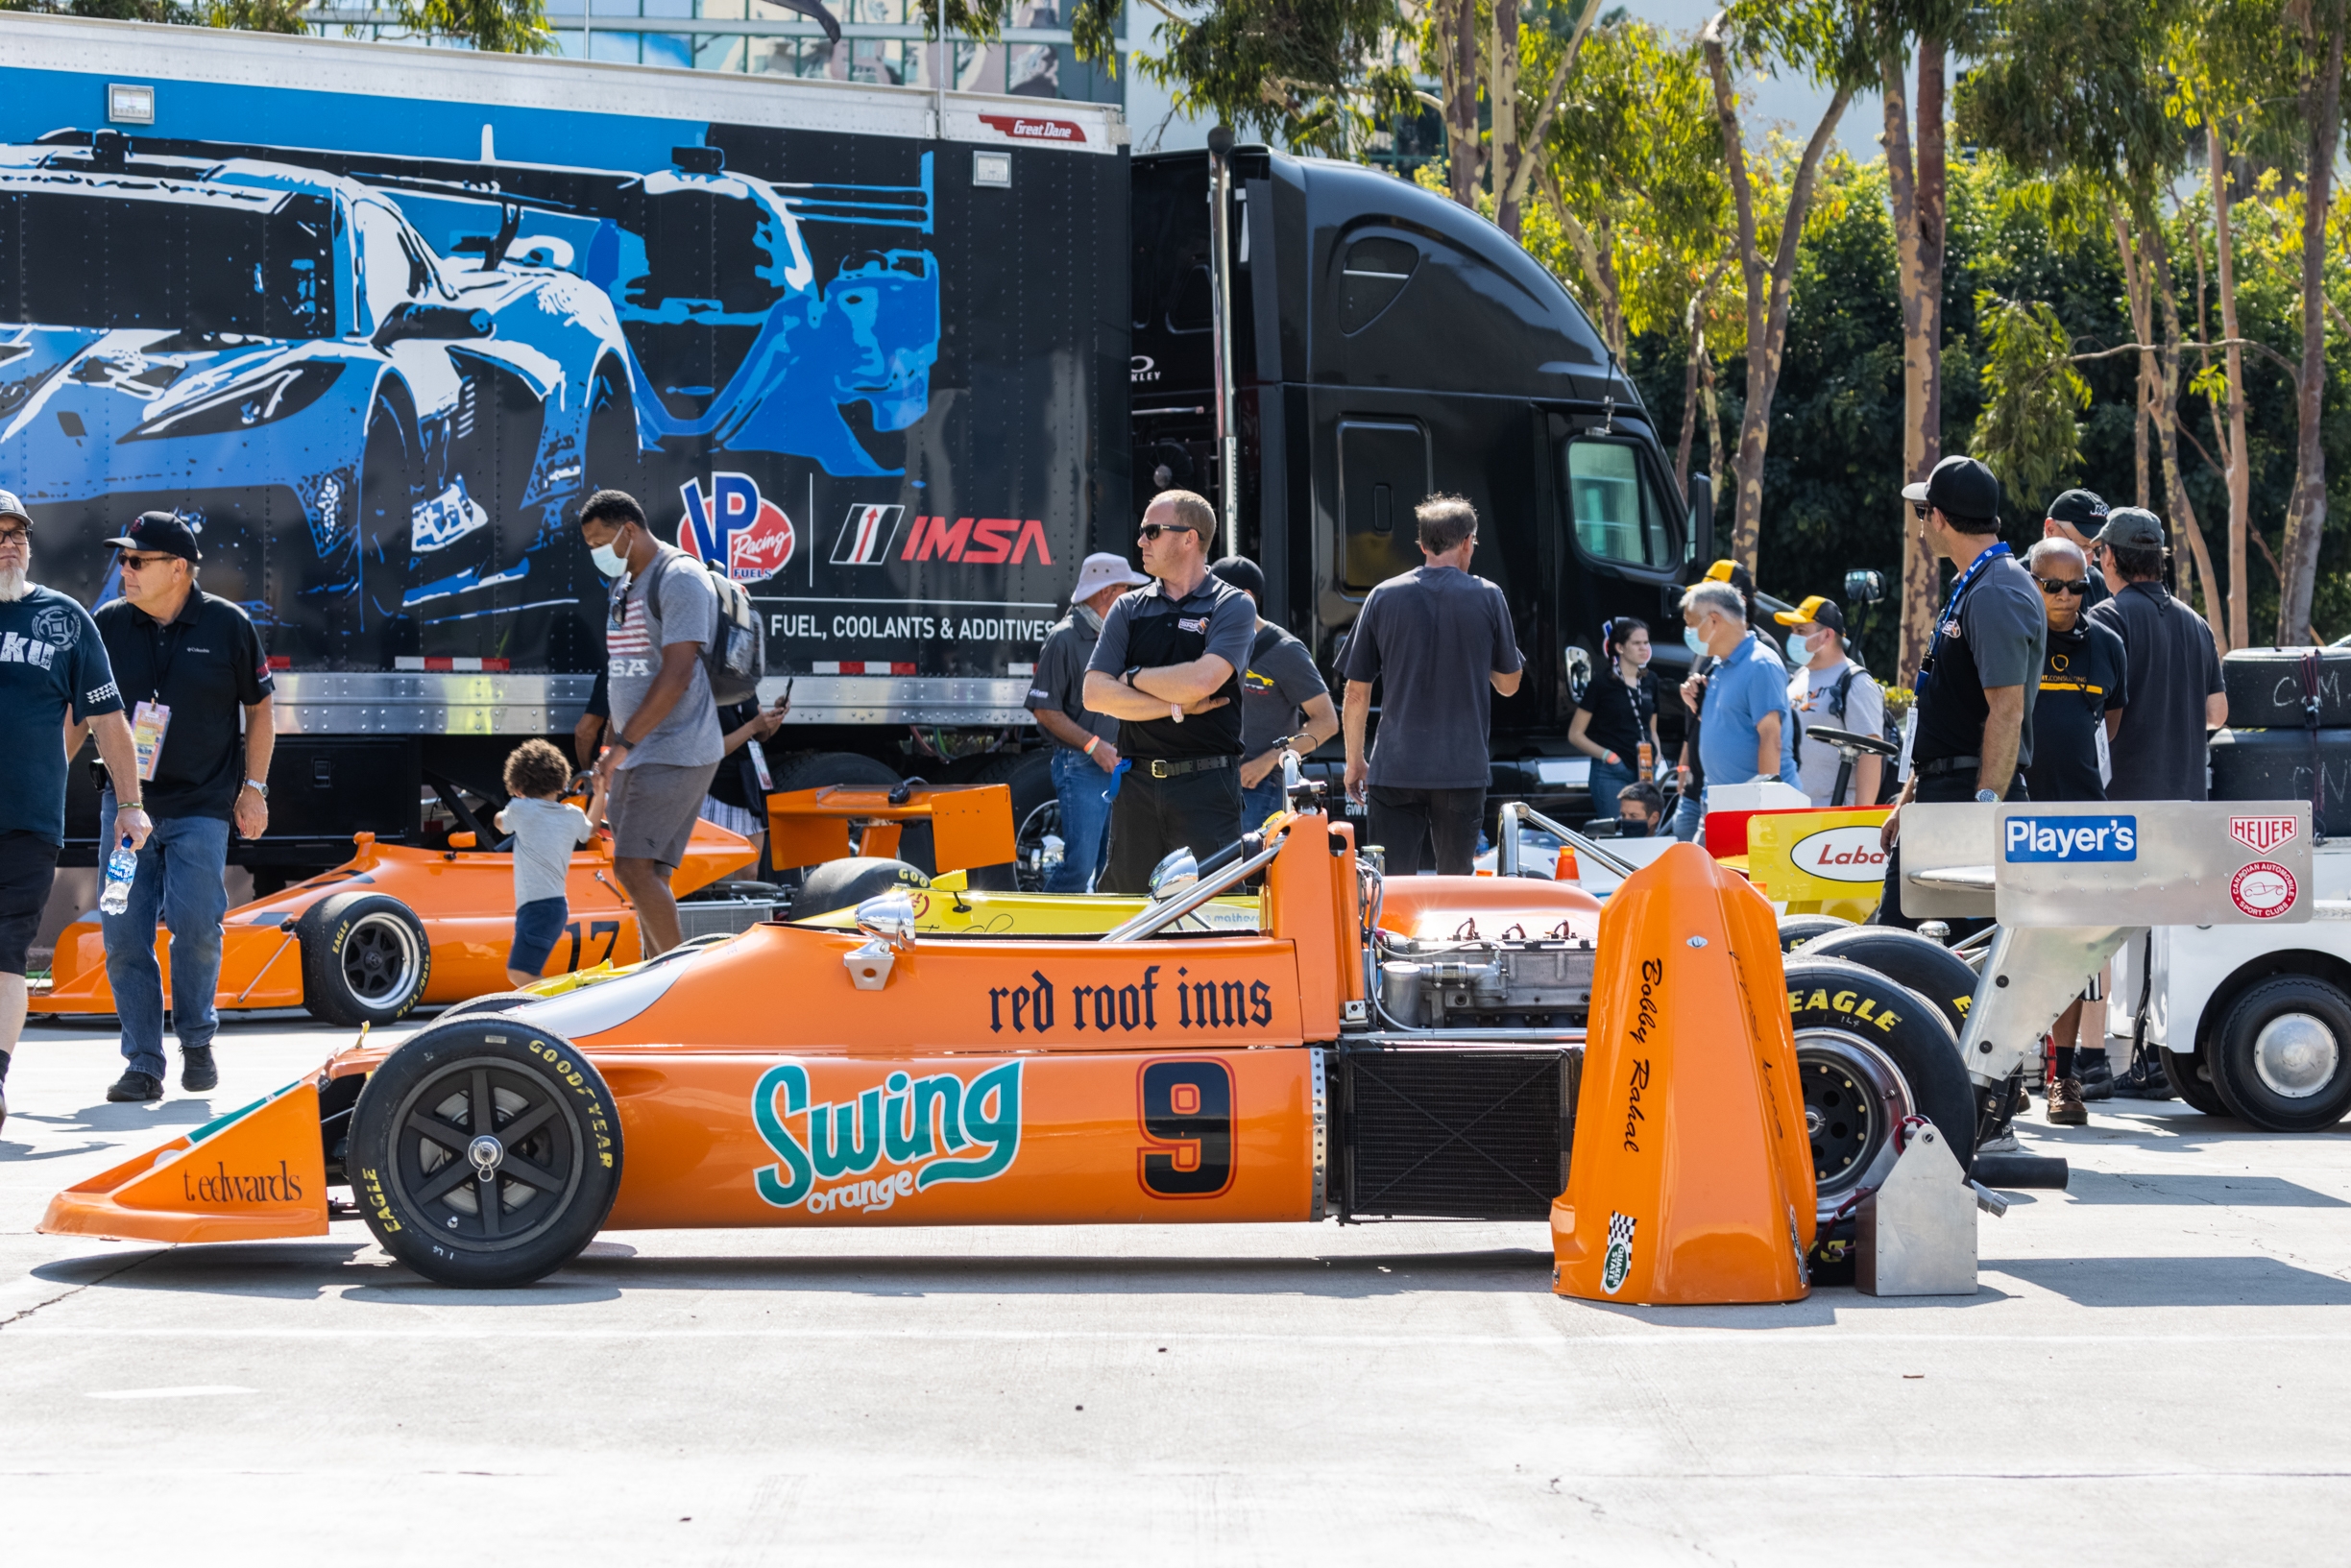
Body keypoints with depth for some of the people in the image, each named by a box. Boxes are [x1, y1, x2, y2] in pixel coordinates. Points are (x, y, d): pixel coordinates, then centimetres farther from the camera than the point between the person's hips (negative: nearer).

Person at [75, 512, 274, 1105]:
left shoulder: (227, 626, -2)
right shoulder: (107, 624, 3)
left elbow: (258, 709, 7)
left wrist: (253, 788, 2)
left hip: (201, 806, -2)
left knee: (195, 925, -11)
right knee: (124, 934, -3)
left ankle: (197, 1039, 14)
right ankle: (143, 1064, 5)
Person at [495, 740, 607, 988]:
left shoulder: (520, 809, -5)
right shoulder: (573, 816, 11)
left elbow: (501, 823, 20)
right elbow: (590, 829, 36)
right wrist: (600, 791, 41)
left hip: (537, 907, -8)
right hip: (557, 905, 8)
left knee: (520, 974, -17)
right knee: (519, 973, 15)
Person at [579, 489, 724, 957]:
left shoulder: (679, 579, -13)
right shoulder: (624, 585, 17)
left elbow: (677, 675, -21)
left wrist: (623, 743, -21)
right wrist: (609, 746, 17)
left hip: (676, 755, -9)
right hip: (636, 757, 9)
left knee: (635, 868, -16)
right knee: (645, 875, 8)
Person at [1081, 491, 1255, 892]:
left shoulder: (1232, 606, 1)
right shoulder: (1128, 609, 12)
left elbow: (1201, 680, -17)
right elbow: (1095, 694, 0)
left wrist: (1134, 676, -2)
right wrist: (1177, 707, -8)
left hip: (1205, 784, -4)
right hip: (1137, 783, 4)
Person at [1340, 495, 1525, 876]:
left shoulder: (1384, 597, 1)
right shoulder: (1487, 597, -2)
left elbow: (1357, 692, 3)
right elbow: (1508, 683, 9)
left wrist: (1354, 761, 13)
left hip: (1395, 769, 0)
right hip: (1462, 769, 0)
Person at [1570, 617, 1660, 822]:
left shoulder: (1650, 682, 12)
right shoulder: (1601, 685, -3)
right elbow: (1575, 735, -1)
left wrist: (1657, 758, 6)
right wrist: (1606, 755, -11)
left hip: (1645, 773, 5)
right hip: (1612, 774, -5)